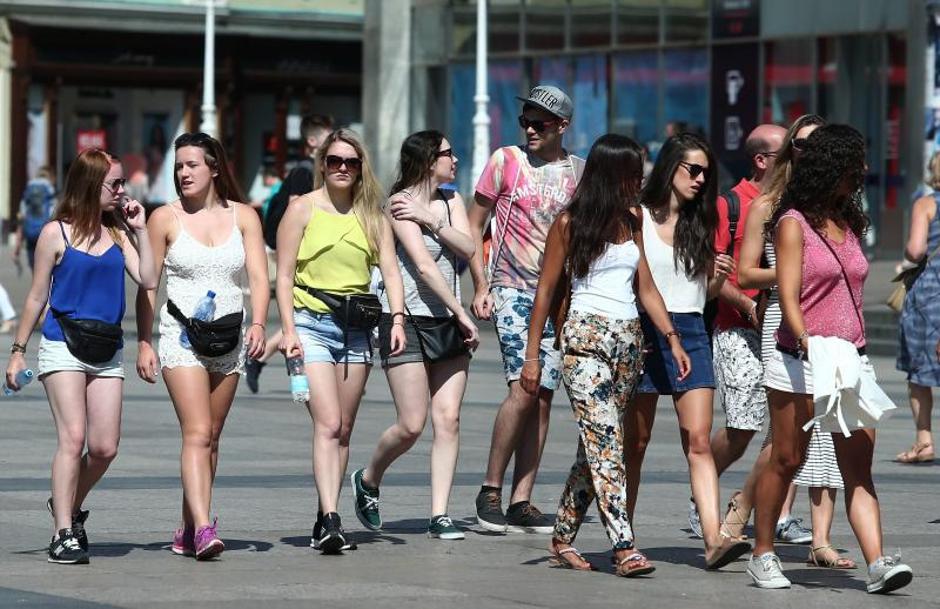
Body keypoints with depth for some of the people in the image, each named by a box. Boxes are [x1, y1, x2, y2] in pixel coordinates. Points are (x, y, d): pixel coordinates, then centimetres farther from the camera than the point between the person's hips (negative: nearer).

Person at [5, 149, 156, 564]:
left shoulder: (117, 233, 10)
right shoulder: (56, 233, -1)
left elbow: (148, 280, 0)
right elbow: (37, 296, 4)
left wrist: (140, 230, -1)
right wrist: (18, 351, 4)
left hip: (108, 352, 4)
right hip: (63, 346, -4)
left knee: (105, 447, 0)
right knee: (72, 439, -12)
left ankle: (69, 506, 26)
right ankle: (64, 534, -8)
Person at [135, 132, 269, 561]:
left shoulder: (243, 217, 6)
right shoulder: (165, 218, 2)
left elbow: (257, 276, -1)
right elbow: (147, 284, 3)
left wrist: (257, 324, -18)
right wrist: (144, 343, -3)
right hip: (181, 336, -3)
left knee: (211, 437, 8)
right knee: (197, 434, -16)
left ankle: (187, 530, 19)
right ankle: (203, 528, -26)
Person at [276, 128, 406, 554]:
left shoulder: (372, 215, 11)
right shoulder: (303, 209, 1)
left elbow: (390, 269, 5)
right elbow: (284, 276, -1)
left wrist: (397, 317, -11)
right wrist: (288, 331, -10)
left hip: (356, 327, 4)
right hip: (312, 323, -4)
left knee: (343, 429, 6)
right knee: (327, 424, -16)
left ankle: (325, 518, 13)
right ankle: (330, 521, -24)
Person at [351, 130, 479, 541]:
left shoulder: (451, 201, 14)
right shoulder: (400, 204, -7)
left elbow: (467, 249, -1)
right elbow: (424, 265, -13)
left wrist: (432, 218, -14)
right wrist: (463, 316, -14)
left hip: (447, 322, 6)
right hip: (407, 321, -6)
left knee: (448, 419, -3)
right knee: (412, 425, -8)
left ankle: (439, 515, -2)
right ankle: (368, 480, 20)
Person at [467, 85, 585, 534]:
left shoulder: (579, 172, 8)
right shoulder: (506, 161, 0)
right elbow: (474, 224, 5)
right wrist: (481, 287, -3)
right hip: (513, 291, -4)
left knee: (543, 399, 2)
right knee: (523, 390, -17)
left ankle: (521, 501, 5)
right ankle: (490, 492, -8)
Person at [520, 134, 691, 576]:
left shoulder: (630, 220, 14)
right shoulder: (570, 223, -2)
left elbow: (645, 287, 17)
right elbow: (546, 290, 1)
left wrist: (672, 338, 8)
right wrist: (532, 356, -1)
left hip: (628, 340, 6)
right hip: (586, 337, -6)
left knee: (595, 444, 7)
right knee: (605, 443, -14)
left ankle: (563, 538, 18)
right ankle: (624, 548, -21)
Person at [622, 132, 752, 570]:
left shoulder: (701, 223, 13)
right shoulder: (638, 218, -1)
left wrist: (719, 276, -2)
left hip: (691, 333, 3)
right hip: (644, 331, -3)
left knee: (698, 439, -8)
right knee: (636, 442, 4)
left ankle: (714, 538, -18)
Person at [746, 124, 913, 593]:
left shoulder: (849, 223, 14)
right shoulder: (793, 224, -6)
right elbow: (788, 297, -14)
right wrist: (808, 343, -28)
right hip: (798, 362, -5)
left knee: (858, 468, -5)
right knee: (786, 461, 4)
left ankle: (877, 564, -16)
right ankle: (762, 555, 20)